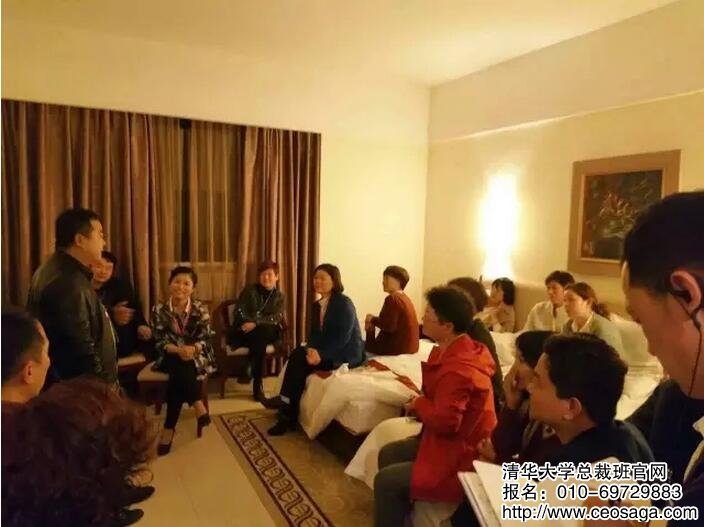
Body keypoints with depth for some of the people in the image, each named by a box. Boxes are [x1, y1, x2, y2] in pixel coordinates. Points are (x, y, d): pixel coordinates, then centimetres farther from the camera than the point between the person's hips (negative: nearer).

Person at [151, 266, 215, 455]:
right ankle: (198, 405, -23)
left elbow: (206, 339, -7)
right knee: (180, 366, -34)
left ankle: (169, 427, -23)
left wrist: (192, 349, -30)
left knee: (179, 371, -31)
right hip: (171, 356, 1)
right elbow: (160, 342, -6)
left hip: (196, 356, 0)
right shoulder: (159, 310, -2)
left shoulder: (200, 309, -3)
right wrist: (178, 350, -27)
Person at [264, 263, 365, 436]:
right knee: (298, 354, -20)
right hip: (325, 351, 7)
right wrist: (312, 349, -15)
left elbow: (343, 337, -20)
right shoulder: (317, 305, 11)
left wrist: (322, 355, -28)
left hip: (347, 354, -7)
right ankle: (288, 415, -18)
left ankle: (285, 401, -11)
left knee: (299, 358, -24)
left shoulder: (344, 303, -13)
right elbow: (313, 333, 8)